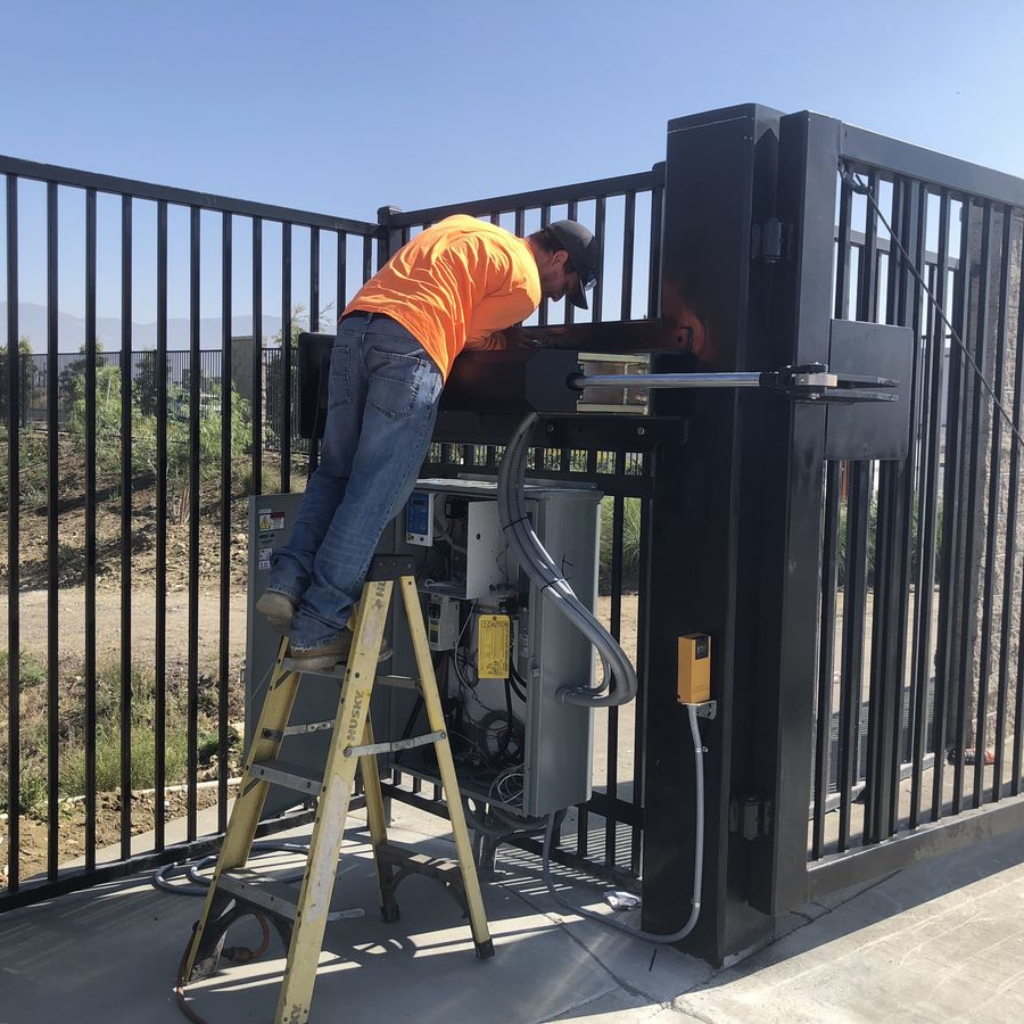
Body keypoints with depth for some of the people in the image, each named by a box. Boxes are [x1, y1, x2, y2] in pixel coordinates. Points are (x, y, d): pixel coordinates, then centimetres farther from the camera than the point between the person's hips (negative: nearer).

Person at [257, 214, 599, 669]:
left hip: (355, 321, 7)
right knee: (374, 494, -7)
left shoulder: (465, 226, 31)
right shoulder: (526, 280, 9)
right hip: (411, 343, -7)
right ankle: (317, 631, -8)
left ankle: (288, 581, 0)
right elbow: (467, 334, 8)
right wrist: (505, 341, 27)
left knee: (335, 472, 14)